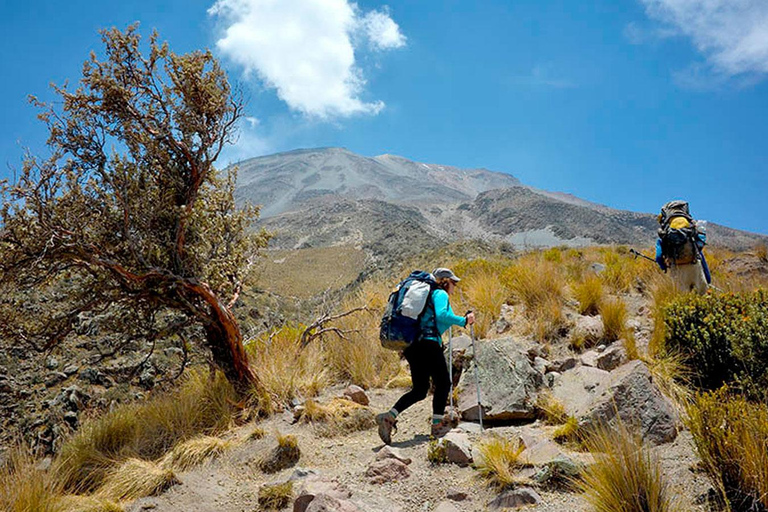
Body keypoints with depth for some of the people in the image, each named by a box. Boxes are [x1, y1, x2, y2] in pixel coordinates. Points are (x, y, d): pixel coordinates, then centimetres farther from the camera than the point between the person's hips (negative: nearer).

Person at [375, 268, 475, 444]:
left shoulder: (426, 294, 26)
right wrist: (464, 320, -12)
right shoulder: (440, 294, 0)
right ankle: (438, 425, 4)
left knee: (419, 389, 11)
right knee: (443, 383, 5)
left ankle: (389, 416, -3)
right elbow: (442, 315, -18)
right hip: (428, 343, -9)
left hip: (411, 345, 9)